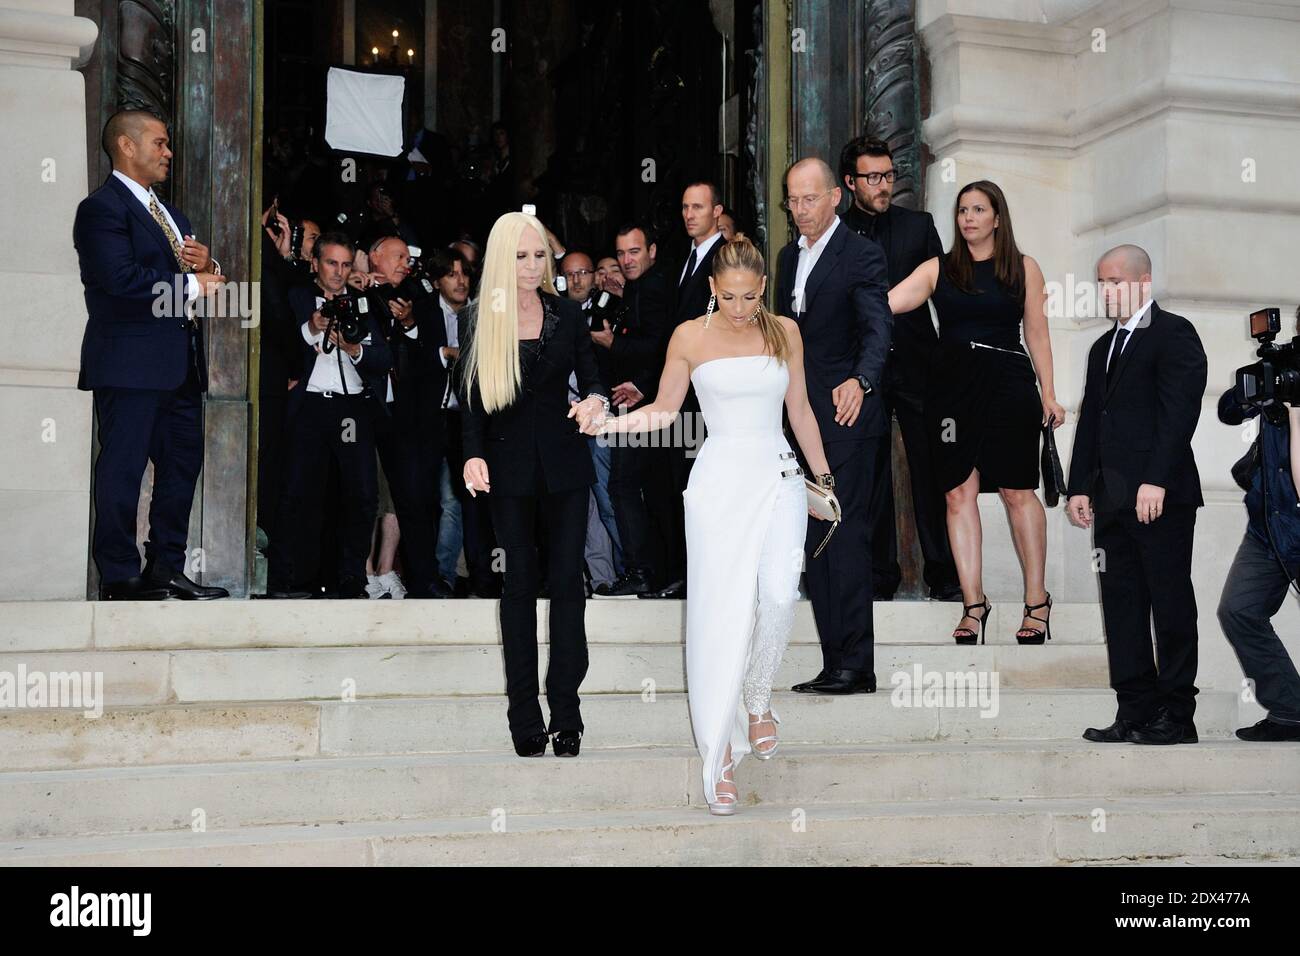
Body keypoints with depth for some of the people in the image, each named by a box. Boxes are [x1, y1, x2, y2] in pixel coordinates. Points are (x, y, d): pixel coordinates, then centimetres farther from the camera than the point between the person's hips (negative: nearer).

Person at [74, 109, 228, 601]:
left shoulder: (168, 213, 23)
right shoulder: (102, 208, -7)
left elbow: (202, 277, 24)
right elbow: (122, 279, -21)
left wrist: (207, 263, 1)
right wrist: (191, 285, -13)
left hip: (181, 365, 9)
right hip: (131, 363, -9)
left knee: (182, 465, 11)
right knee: (122, 468, -4)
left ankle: (166, 568, 19)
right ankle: (119, 577, 1)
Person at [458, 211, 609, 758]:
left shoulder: (568, 316, 6)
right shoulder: (478, 320, 2)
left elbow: (591, 380, 8)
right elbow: (471, 399, 2)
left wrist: (595, 401, -16)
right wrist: (473, 456, -13)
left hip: (564, 465, 1)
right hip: (509, 467, -1)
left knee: (566, 580, -2)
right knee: (519, 583, 2)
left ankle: (565, 712, 2)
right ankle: (525, 719, 7)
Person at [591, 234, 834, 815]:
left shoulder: (784, 331, 6)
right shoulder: (690, 337, 0)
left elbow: (799, 409, 14)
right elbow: (664, 408, 6)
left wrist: (823, 476, 18)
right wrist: (607, 422, -10)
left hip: (779, 478, 2)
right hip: (720, 480, -2)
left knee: (779, 595, -17)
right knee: (721, 611, -6)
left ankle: (758, 699, 12)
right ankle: (719, 754, 1)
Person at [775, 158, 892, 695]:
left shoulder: (861, 256, -7)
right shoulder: (789, 257, 16)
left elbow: (878, 328, -19)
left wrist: (860, 381, -38)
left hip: (846, 415, -8)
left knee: (844, 534, -9)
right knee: (814, 539, 7)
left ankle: (856, 665, -5)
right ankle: (836, 665, 13)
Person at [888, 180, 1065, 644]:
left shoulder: (1024, 267, 8)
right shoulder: (938, 269, 9)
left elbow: (1037, 333, 8)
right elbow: (887, 302, -3)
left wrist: (1048, 394, 5)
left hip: (1007, 384, -2)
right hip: (952, 386, 2)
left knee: (1018, 491, -2)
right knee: (959, 493, 0)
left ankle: (1036, 599, 8)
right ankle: (973, 602, 7)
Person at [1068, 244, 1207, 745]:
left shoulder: (1174, 333, -3)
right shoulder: (1104, 347, 22)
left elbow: (1180, 411, -13)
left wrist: (1156, 480, -20)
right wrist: (1080, 487, 13)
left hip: (1162, 496, -8)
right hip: (1113, 498, 8)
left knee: (1170, 603, -3)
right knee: (1122, 603, 6)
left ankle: (1176, 716, 2)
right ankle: (1135, 712, 10)